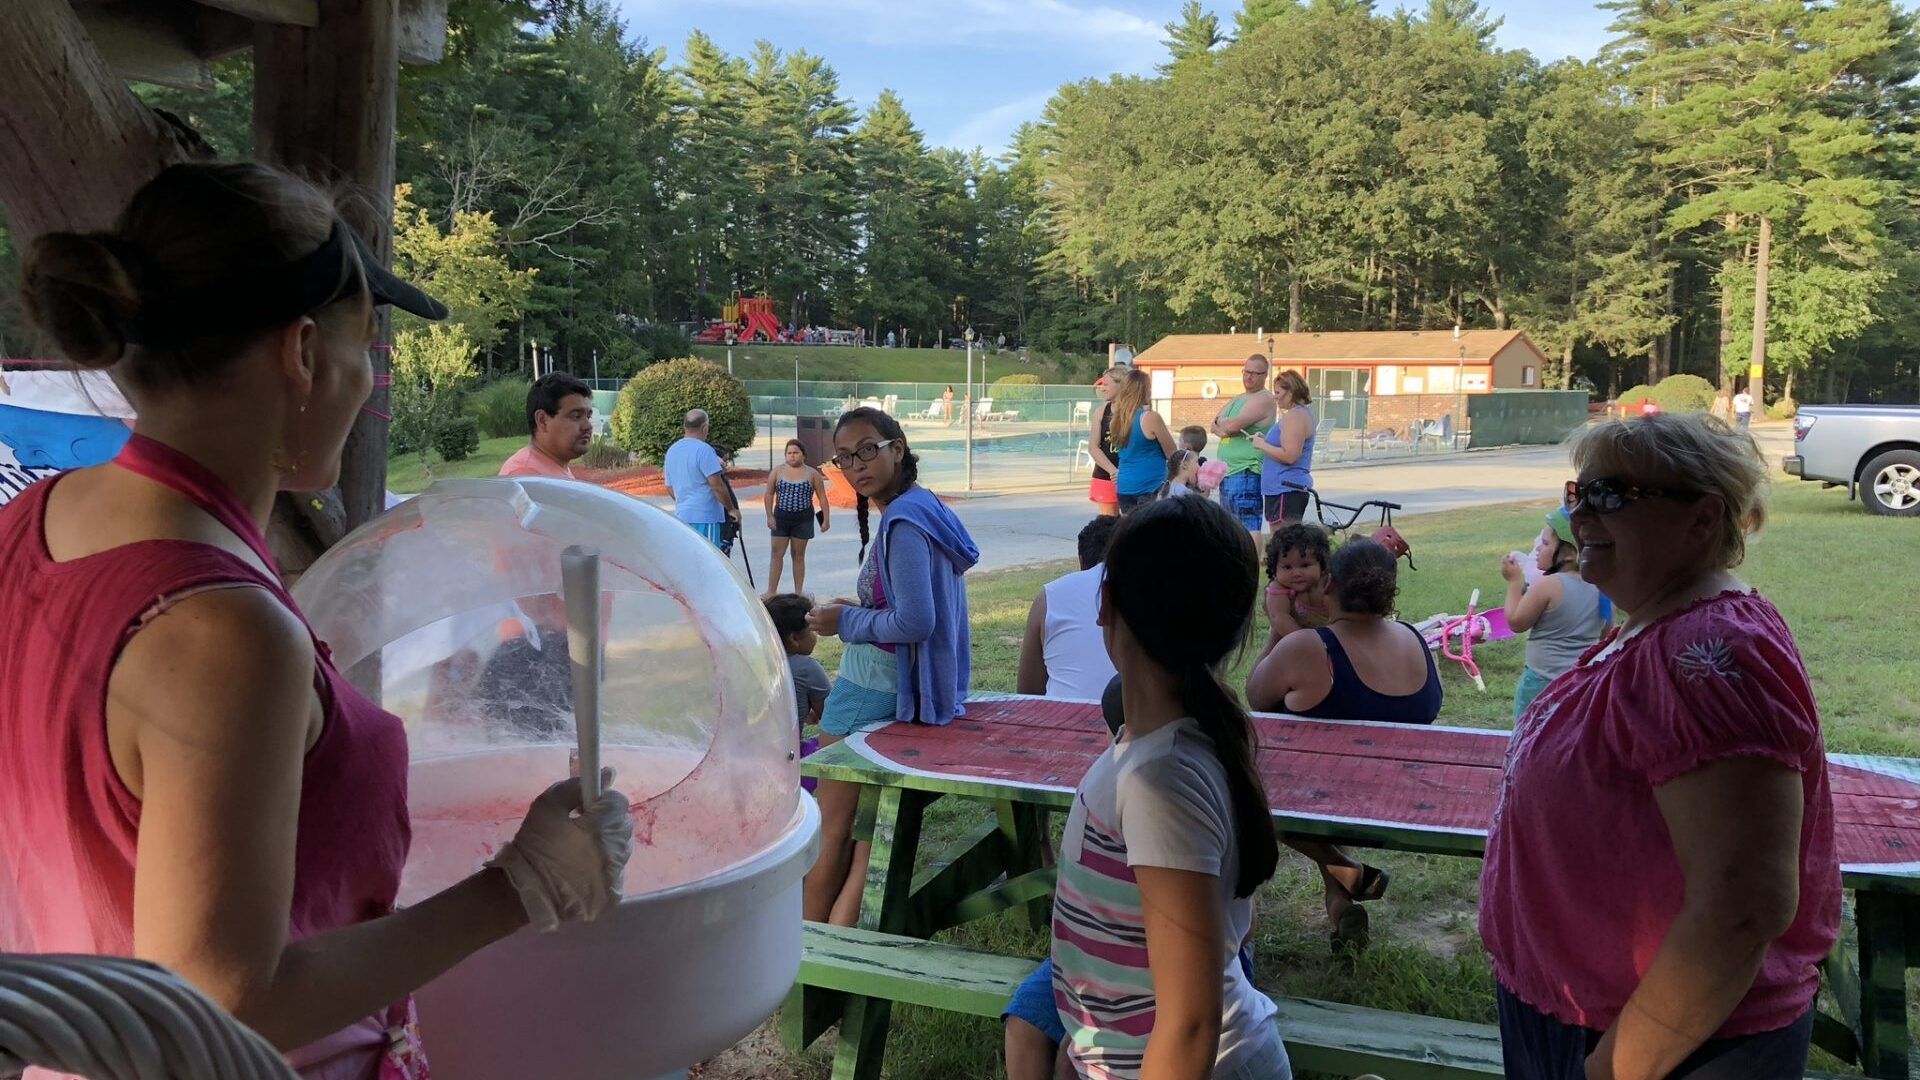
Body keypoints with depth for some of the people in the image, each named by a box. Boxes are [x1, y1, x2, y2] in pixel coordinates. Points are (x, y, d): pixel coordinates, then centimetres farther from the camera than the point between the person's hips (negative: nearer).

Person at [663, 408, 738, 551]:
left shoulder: (671, 450, 13)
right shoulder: (703, 449, -13)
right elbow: (717, 485, -16)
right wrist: (731, 509, -5)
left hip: (681, 515, 8)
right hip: (704, 518, -8)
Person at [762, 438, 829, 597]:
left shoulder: (812, 474, 0)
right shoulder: (778, 471, 2)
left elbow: (822, 497, 0)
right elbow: (769, 494, 5)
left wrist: (826, 519, -5)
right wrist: (769, 516, -4)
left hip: (803, 519, -1)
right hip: (781, 518, 1)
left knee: (798, 556, 6)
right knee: (777, 554, -1)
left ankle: (798, 592, 12)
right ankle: (771, 591, 0)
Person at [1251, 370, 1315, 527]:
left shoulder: (1295, 416, -14)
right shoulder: (1301, 413, 20)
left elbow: (1290, 456, -22)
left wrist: (1262, 445, -12)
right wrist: (1265, 440, 15)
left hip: (1286, 492, -11)